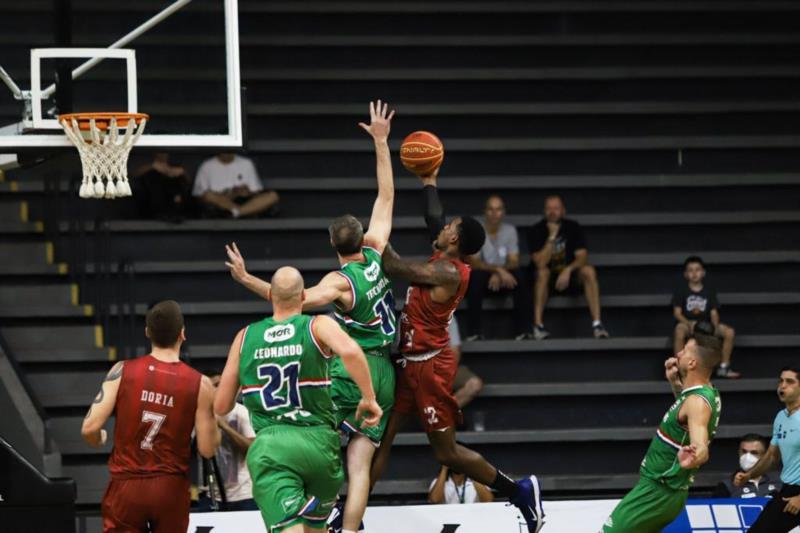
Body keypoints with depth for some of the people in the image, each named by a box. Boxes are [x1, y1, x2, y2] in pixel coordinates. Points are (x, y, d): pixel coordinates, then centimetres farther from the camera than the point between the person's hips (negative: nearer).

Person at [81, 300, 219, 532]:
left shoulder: (122, 371, -6)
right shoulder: (199, 384, -6)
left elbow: (90, 428, -9)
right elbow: (207, 449, -3)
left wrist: (99, 441, 15)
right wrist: (215, 423, 17)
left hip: (126, 487, -1)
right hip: (171, 488, 1)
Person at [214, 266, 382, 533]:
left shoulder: (245, 338, 11)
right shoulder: (318, 326, 3)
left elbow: (221, 407, 14)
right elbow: (350, 351, -20)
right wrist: (369, 398, -8)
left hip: (268, 447, -1)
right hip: (317, 441, 1)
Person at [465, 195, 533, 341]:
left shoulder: (510, 230, 0)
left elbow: (514, 262, -4)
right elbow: (474, 264, -21)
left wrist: (499, 274, -24)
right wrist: (498, 269, -34)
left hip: (503, 277, 3)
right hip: (483, 277, -3)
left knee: (520, 276, -28)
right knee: (476, 276, -38)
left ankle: (523, 330, -22)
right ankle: (474, 332, -30)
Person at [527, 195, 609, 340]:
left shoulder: (573, 227, -6)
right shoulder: (537, 231, -12)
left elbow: (582, 257, -13)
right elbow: (540, 263, -23)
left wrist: (568, 270, -32)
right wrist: (552, 237, -28)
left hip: (569, 274, 2)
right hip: (548, 277, -2)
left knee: (589, 271, -28)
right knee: (542, 272, -36)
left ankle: (597, 324, -33)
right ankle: (538, 325, -38)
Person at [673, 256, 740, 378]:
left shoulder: (709, 292, 10)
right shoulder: (681, 291, 1)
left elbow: (714, 313, 5)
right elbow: (677, 313, -6)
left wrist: (715, 326, -17)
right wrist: (689, 323, -25)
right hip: (687, 323, -3)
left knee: (729, 332, -20)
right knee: (679, 331, -41)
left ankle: (724, 368, -6)